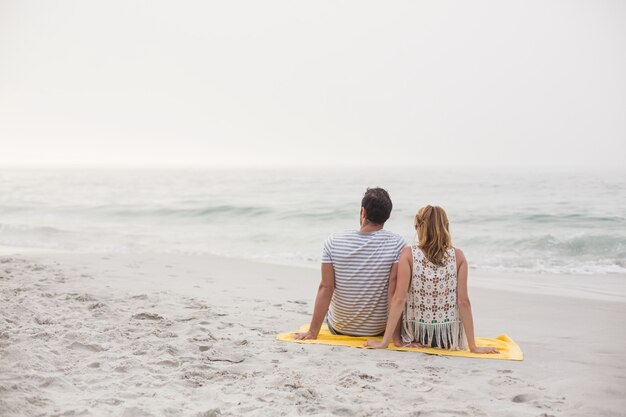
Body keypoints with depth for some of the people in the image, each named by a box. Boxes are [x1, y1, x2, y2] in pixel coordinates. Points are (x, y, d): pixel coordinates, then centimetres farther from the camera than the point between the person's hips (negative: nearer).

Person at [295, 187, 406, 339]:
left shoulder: (333, 241, -14)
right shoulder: (397, 244, -17)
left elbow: (325, 288, -13)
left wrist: (313, 332, -7)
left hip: (339, 328, 1)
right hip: (379, 329, -1)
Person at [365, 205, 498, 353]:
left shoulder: (408, 254, -13)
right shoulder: (458, 256, -9)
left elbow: (399, 299, -18)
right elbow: (464, 301, -11)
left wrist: (385, 341, -14)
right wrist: (473, 347, -6)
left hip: (415, 334, -2)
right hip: (450, 339, 2)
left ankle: (397, 337, 31)